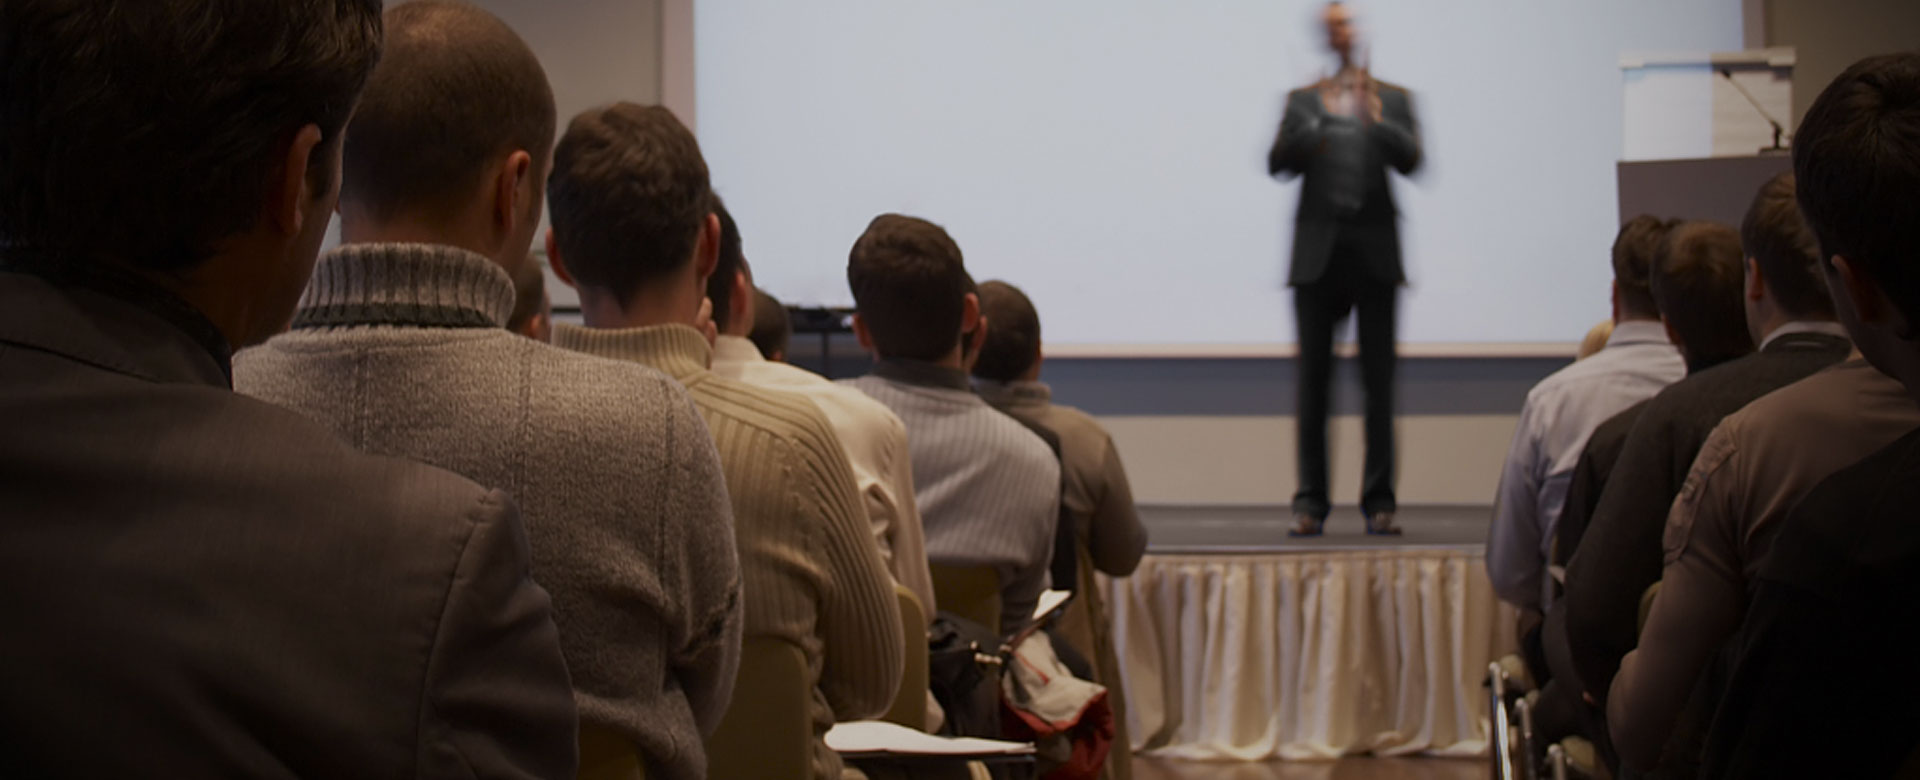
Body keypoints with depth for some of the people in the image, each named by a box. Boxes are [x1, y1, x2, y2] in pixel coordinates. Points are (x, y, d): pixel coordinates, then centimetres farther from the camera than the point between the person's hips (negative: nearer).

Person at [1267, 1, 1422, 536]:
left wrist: (1377, 119, -19)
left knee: (1378, 382, -1)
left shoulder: (1393, 99, 10)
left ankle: (1379, 501, 3)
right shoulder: (1303, 101, 13)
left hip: (1373, 251, 0)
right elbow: (1278, 163, 1)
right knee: (1313, 382, -1)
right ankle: (1311, 502, 2)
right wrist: (1316, 122, -14)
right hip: (1319, 251, 0)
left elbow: (1410, 160, -4)